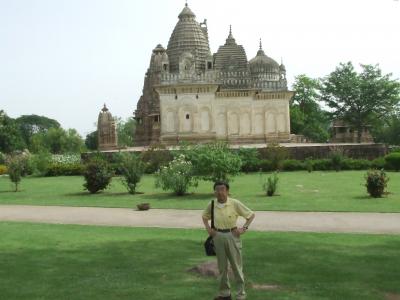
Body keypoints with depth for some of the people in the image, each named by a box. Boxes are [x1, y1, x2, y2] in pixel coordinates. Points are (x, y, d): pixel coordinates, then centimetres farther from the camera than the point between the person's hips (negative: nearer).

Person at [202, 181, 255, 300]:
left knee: (236, 266, 4)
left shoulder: (235, 203, -11)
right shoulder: (211, 205, -1)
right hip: (218, 237, 4)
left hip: (232, 236, -3)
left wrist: (244, 228, -10)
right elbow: (204, 216, 19)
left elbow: (251, 215, -3)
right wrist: (208, 228, 6)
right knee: (222, 266, 13)